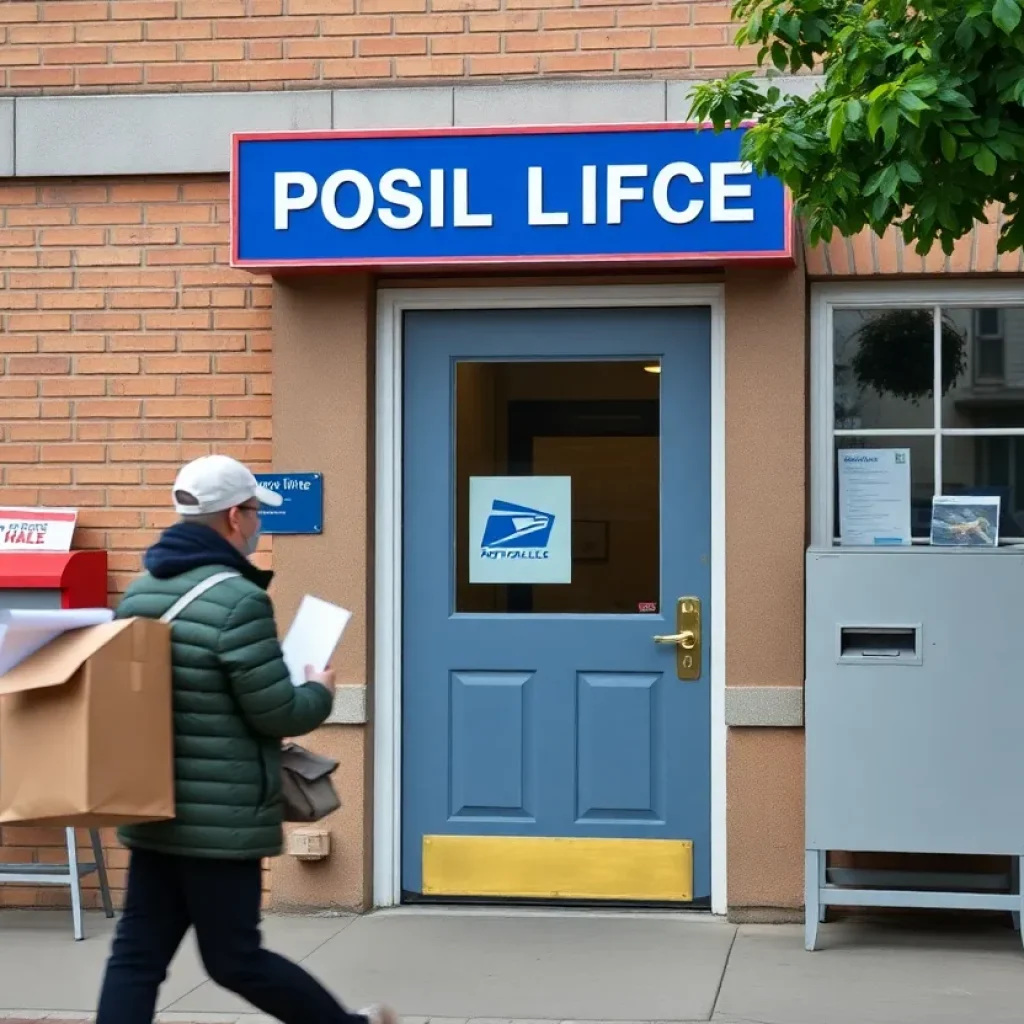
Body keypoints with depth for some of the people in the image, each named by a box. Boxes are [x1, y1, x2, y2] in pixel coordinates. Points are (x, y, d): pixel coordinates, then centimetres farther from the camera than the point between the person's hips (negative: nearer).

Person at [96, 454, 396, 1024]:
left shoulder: (138, 594, 9)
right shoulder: (237, 599, -17)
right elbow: (277, 714, -15)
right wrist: (320, 693, 6)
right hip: (222, 816, -7)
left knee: (138, 954, 5)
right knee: (235, 958, 4)